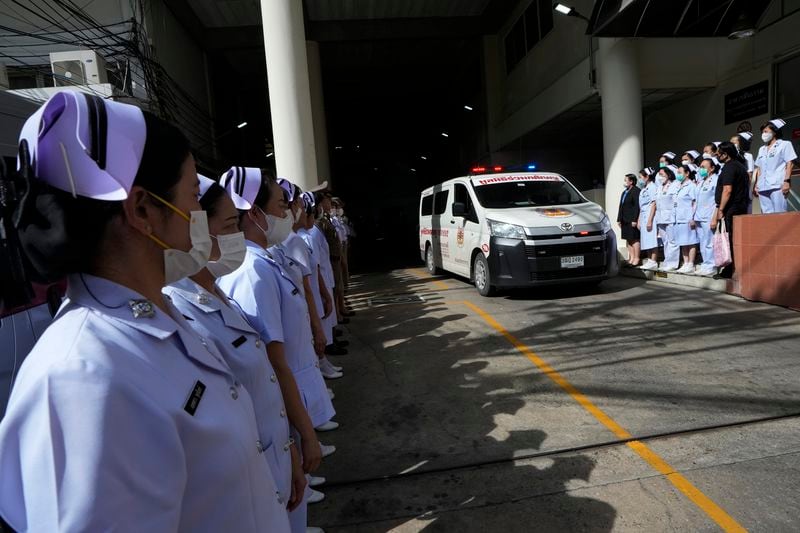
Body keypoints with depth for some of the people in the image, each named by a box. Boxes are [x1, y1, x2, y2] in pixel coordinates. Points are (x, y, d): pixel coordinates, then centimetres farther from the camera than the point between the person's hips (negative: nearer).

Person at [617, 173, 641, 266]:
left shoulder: (636, 191, -10)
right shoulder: (624, 192, 19)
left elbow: (637, 206, -16)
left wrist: (634, 220, -20)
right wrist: (619, 219, 16)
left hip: (632, 221, -9)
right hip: (625, 221, 9)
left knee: (634, 239, -5)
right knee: (628, 240, 12)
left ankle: (636, 259, -1)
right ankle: (631, 258, 18)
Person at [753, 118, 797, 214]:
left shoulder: (785, 144, 9)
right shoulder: (762, 149, 24)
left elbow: (790, 164, 0)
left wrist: (787, 181, -12)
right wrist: (756, 185, 13)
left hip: (778, 186, -5)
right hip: (763, 187, 5)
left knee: (779, 214, -12)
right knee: (767, 215, -1)